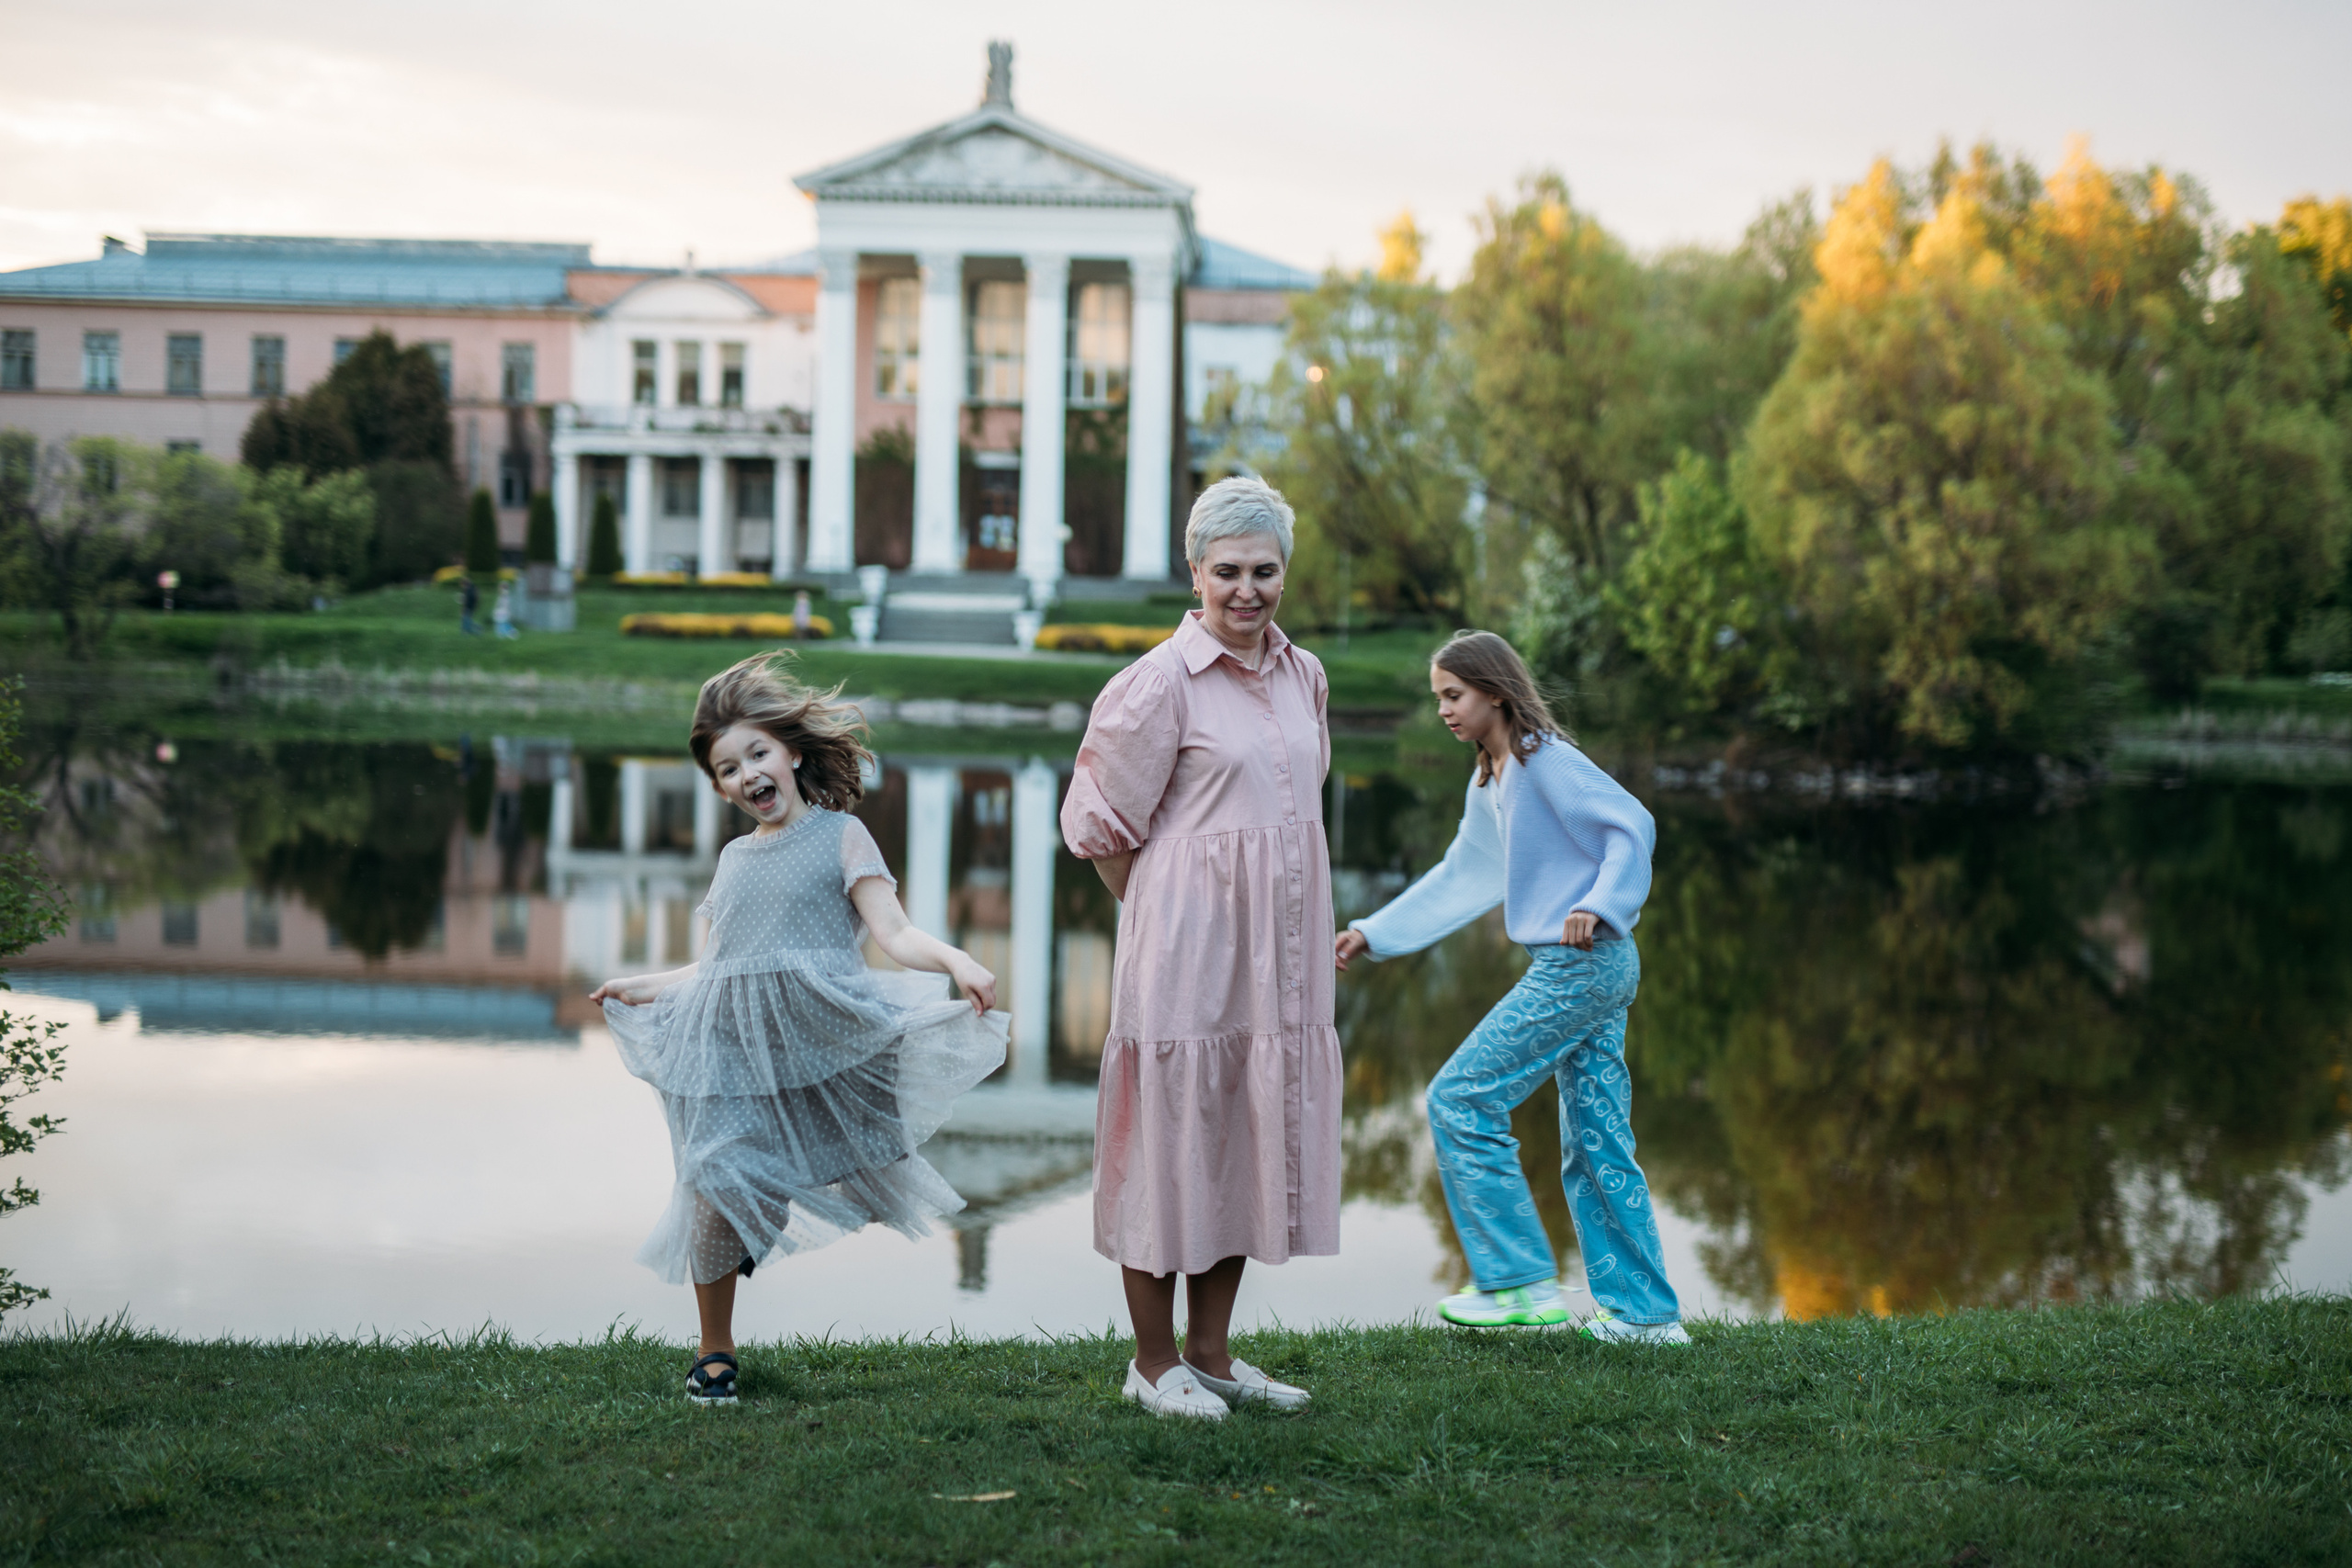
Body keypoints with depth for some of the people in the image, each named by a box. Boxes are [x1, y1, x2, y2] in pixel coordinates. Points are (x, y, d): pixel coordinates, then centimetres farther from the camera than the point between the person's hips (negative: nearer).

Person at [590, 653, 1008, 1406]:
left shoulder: (840, 835, 4)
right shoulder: (734, 858, 20)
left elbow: (893, 933, -6)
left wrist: (957, 960, -24)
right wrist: (644, 986, 39)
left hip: (816, 1041, -3)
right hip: (731, 1053, 3)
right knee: (715, 1187, -3)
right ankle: (714, 1350, 10)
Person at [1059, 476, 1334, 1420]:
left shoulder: (1304, 676, 9)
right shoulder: (1162, 680, -11)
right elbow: (1103, 821, -6)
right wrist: (1164, 919, -1)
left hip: (1279, 948, 7)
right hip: (1186, 947, -7)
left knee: (1249, 1138, 11)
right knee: (1173, 1136, 0)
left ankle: (1211, 1353, 22)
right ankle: (1154, 1361, 12)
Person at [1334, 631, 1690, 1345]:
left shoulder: (1547, 760, -10)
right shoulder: (1488, 787, 18)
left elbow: (1633, 826, -16)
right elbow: (1457, 881, 27)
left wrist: (1599, 906, -28)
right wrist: (1369, 934, 26)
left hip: (1583, 963, -10)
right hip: (1586, 972, 10)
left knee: (1461, 1098, -8)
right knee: (1596, 1145, 11)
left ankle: (1521, 1285, -6)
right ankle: (1644, 1313, 15)